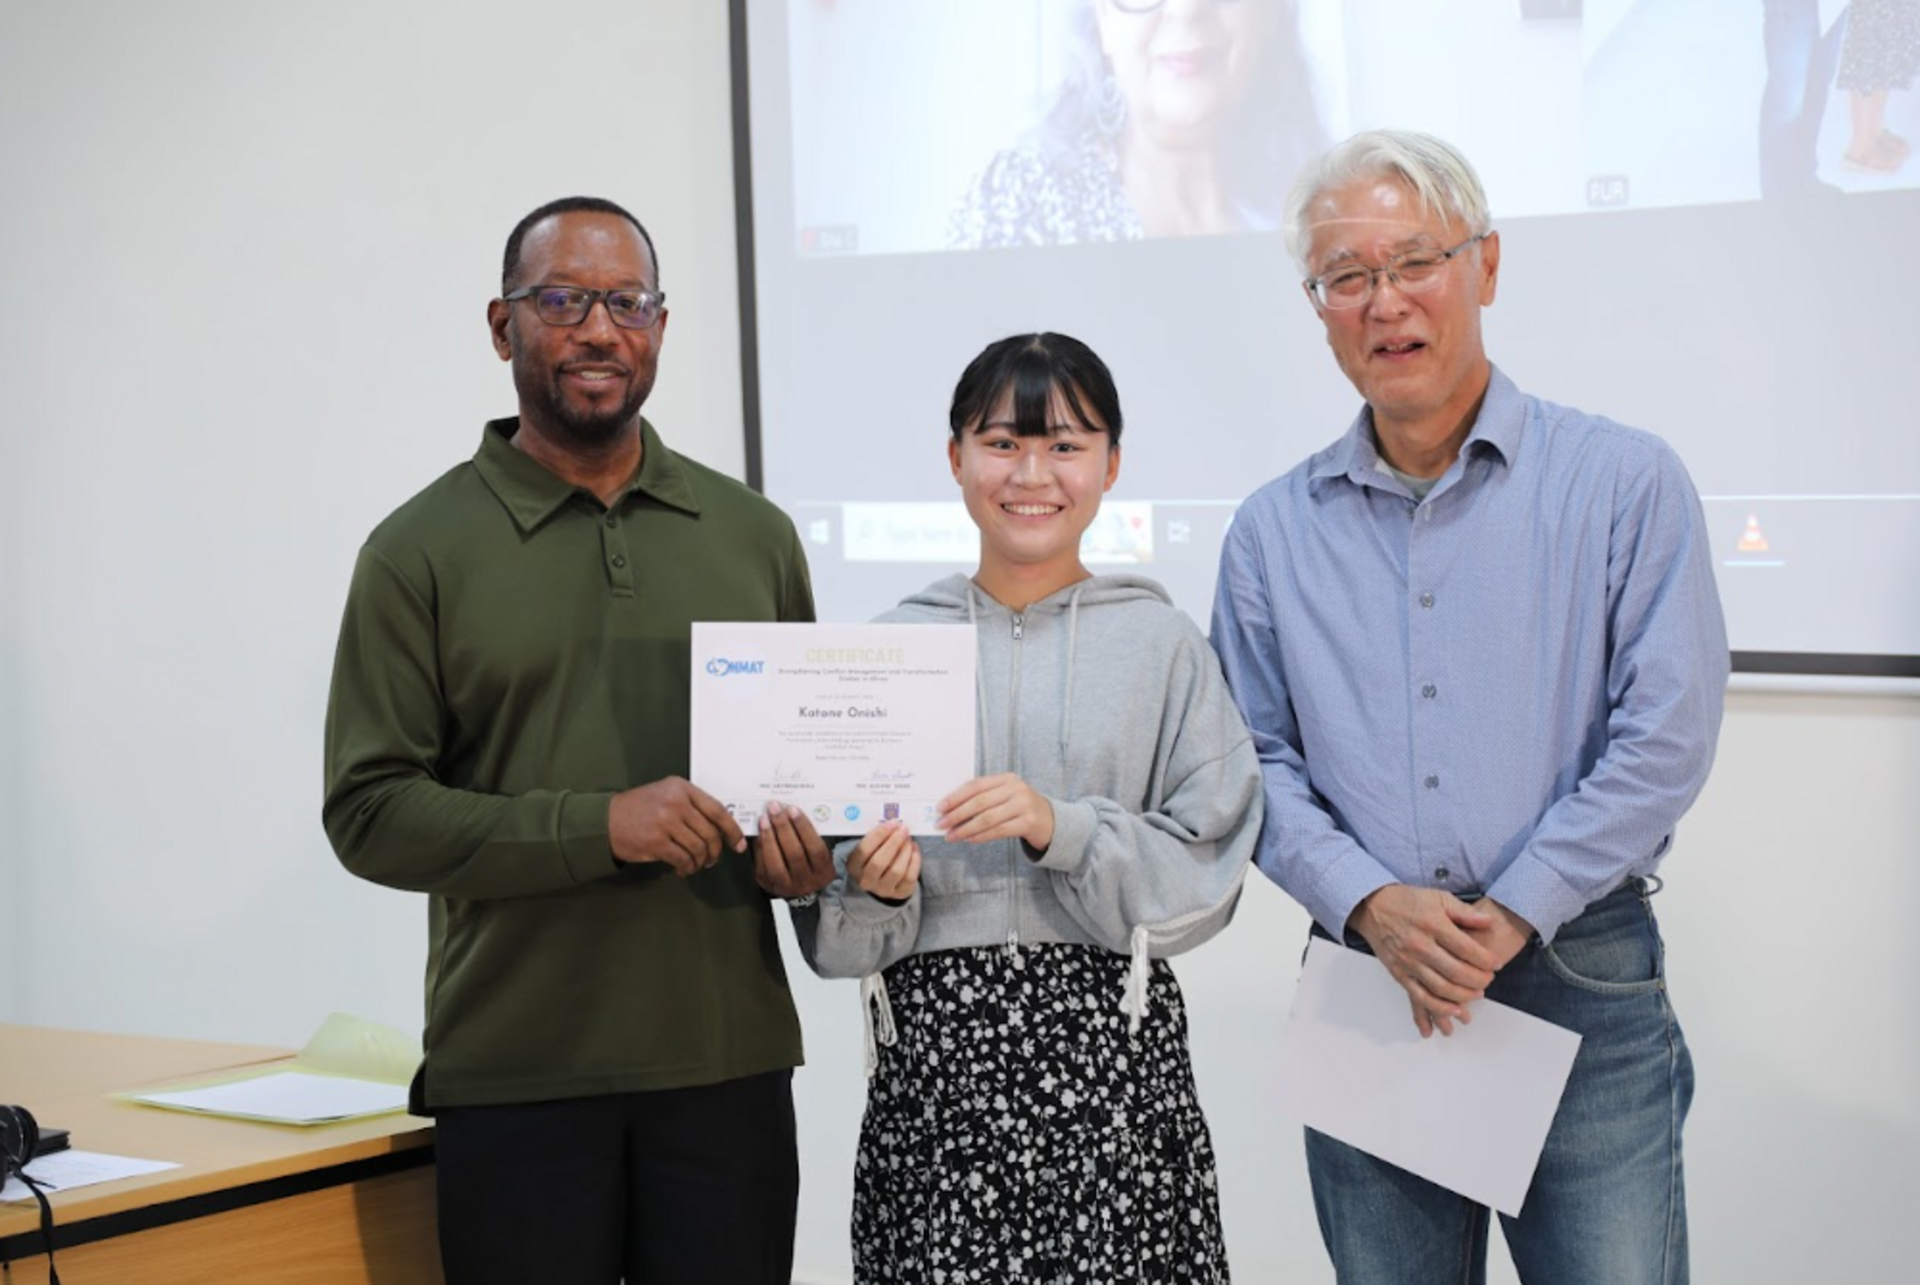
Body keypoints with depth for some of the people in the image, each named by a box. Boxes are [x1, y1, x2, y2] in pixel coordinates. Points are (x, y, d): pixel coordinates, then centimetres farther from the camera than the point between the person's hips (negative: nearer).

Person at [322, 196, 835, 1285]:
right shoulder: (422, 551, 1)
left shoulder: (752, 534, 11)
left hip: (728, 1060, 3)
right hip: (515, 1074, -2)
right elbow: (370, 810, -6)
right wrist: (596, 827, -17)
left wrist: (806, 851, -4)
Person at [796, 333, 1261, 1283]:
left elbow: (1204, 875, -2)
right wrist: (875, 889, -13)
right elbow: (835, 936, 8)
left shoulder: (1163, 645, 4)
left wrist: (1061, 829, -15)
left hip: (1111, 1050, -1)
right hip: (931, 1049, 1)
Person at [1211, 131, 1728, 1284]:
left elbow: (1664, 739, -6)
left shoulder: (1625, 484, 0)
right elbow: (1255, 759, 6)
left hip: (1582, 981, -2)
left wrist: (1505, 919, -12)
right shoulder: (1276, 531, 9)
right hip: (1368, 980, 3)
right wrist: (1371, 905, -11)